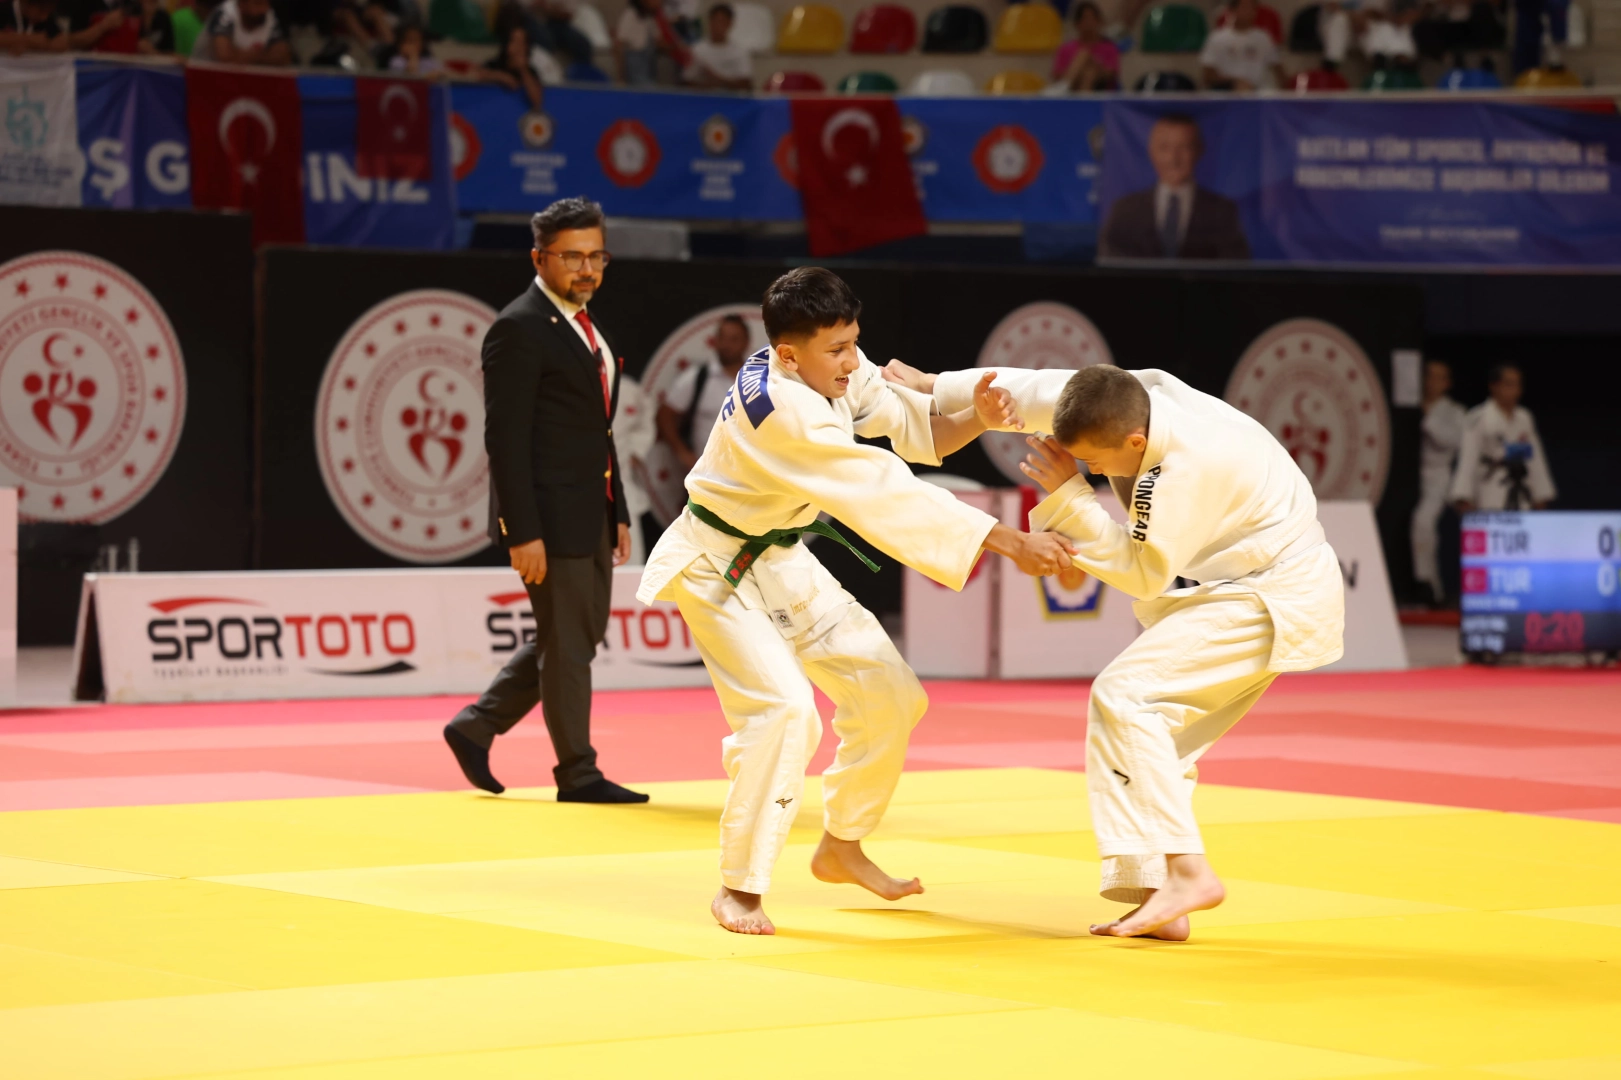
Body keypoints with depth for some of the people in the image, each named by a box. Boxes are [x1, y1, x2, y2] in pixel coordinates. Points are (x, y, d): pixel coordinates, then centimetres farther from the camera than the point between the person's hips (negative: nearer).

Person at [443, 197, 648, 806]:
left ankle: (476, 728, 24)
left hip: (591, 515, 9)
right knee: (566, 645, -1)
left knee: (575, 637, 15)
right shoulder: (520, 330, -13)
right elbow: (505, 440, -17)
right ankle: (578, 774, 9)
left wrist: (617, 514, 17)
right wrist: (523, 532, -21)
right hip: (550, 516, -9)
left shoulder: (585, 328, 15)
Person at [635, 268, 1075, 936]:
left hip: (780, 559, 9)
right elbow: (886, 491, -37)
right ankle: (739, 890, -13)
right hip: (719, 569, -9)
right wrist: (1011, 543, -37)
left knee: (888, 693, 9)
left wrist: (976, 418, -25)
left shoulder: (833, 372, -8)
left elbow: (919, 432, -1)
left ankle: (841, 849, 27)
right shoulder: (781, 410, -34)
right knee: (784, 709, -26)